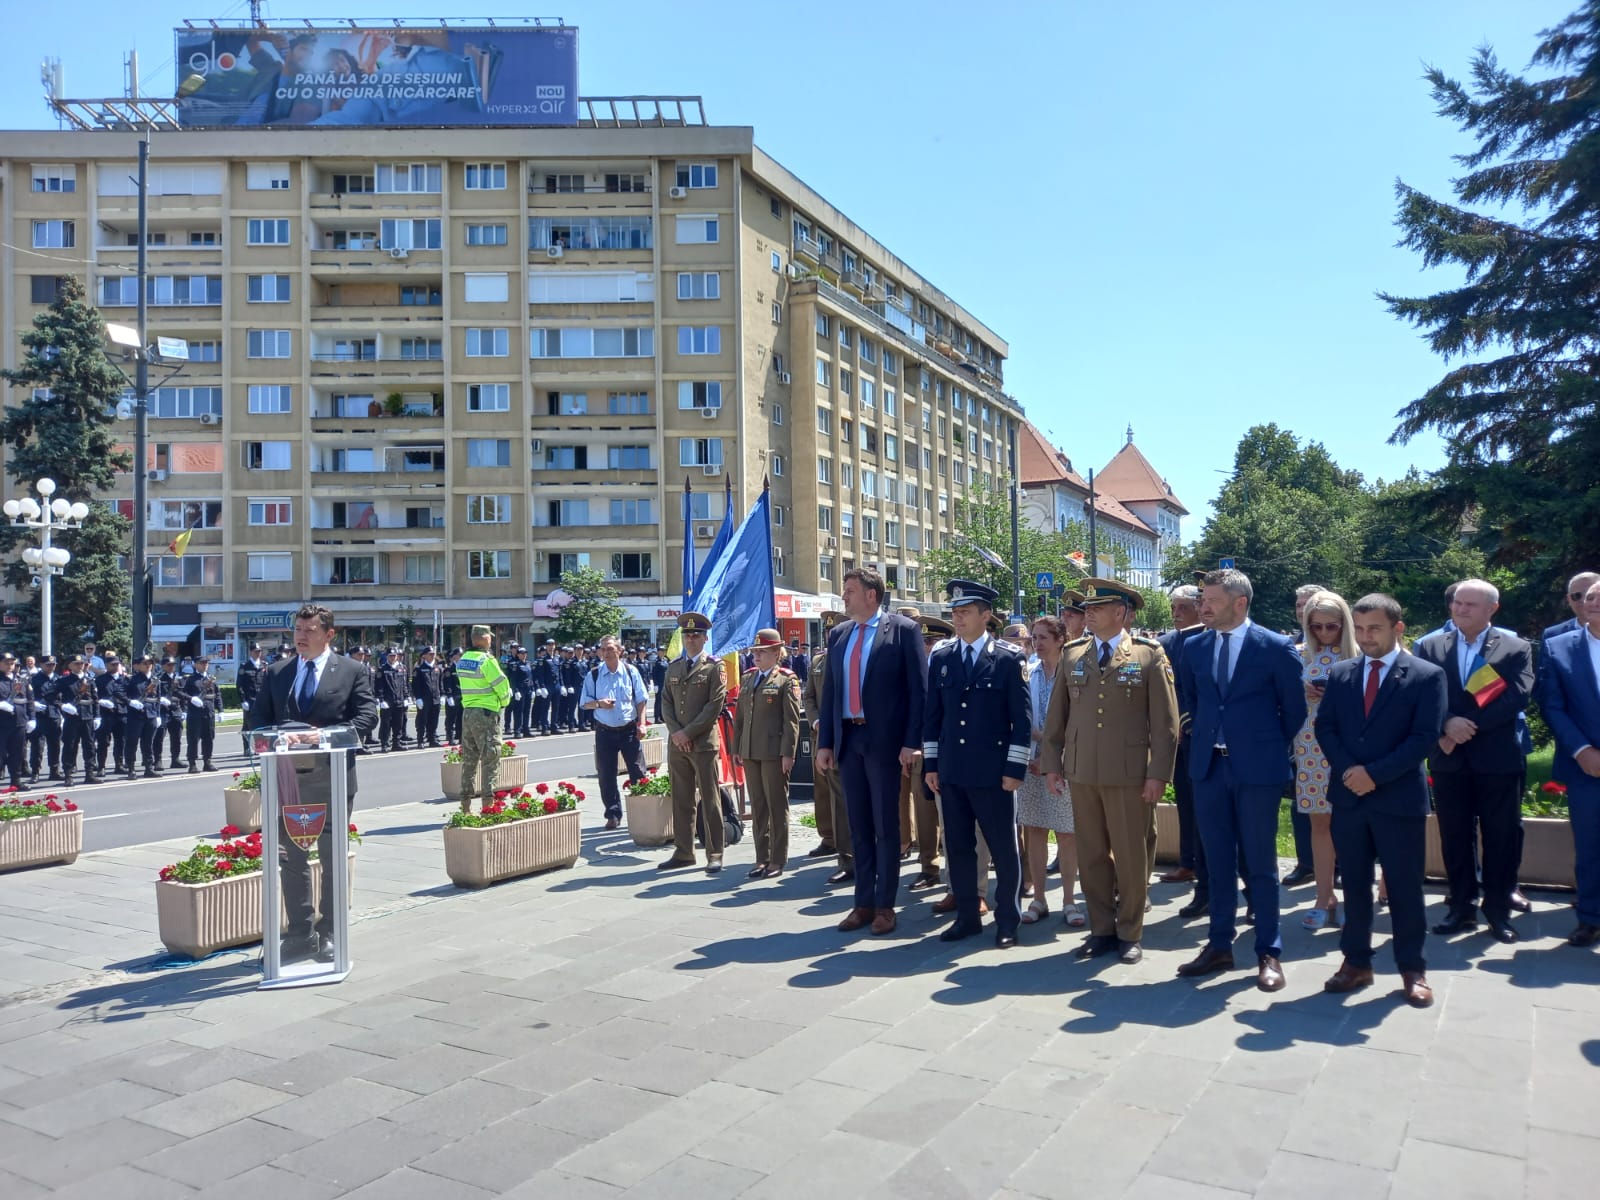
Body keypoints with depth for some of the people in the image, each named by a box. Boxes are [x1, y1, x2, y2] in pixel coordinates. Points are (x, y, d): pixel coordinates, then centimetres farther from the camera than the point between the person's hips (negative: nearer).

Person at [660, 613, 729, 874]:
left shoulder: (714, 667, -1)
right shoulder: (673, 667, 15)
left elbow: (715, 705, -8)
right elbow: (666, 703, 13)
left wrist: (688, 732, -11)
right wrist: (675, 732, -4)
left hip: (704, 742, -5)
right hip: (676, 742, 5)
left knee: (710, 800, -1)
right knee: (681, 800, 9)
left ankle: (714, 854, 5)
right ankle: (683, 852, 17)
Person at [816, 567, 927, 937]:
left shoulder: (903, 629, -4)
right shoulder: (838, 635, 12)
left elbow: (918, 688, -7)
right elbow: (830, 691, 13)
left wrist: (911, 742, -13)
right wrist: (825, 742, 8)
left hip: (884, 739, -5)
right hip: (847, 739, 5)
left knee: (886, 825, 3)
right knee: (858, 825, 11)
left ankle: (885, 905, 14)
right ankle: (863, 903, 20)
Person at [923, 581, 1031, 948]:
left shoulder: (1010, 658, -4)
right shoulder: (940, 657, 7)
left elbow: (1021, 718, -5)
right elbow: (932, 714, 10)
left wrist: (1015, 768, -9)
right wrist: (930, 764, 6)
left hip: (993, 771, -4)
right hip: (951, 770, 4)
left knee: (1004, 848, 4)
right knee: (958, 846, 10)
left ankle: (1008, 920, 17)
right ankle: (967, 916, 23)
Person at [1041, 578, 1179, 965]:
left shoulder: (1149, 655, -2)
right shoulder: (1072, 654, 8)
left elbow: (1166, 722, -4)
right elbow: (1056, 715, 11)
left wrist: (1158, 774, -9)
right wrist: (1052, 763, 6)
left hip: (1131, 774, -3)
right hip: (1082, 773, 3)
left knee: (1131, 857, 5)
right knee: (1091, 855, 9)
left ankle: (1130, 933, 20)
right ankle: (1101, 930, 22)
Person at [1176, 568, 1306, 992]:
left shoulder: (1276, 647, -7)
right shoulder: (1194, 647, 5)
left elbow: (1294, 708, 2)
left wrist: (1270, 748, 7)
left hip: (1257, 768, -4)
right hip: (1208, 766, 4)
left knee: (1260, 864, 4)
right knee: (1217, 861, 10)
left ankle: (1269, 953, 16)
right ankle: (1220, 946, 21)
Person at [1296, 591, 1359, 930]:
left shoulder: (1357, 655, -1)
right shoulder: (1300, 654, 6)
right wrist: (1303, 692, -10)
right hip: (1312, 747, 2)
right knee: (1320, 822, 8)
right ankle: (1324, 898, 16)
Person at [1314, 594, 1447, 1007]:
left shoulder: (1427, 675, -3)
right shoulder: (1340, 673, 8)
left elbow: (1425, 737, -10)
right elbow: (1324, 727, 5)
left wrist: (1374, 773, -16)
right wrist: (1348, 770, -11)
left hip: (1399, 798, -3)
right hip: (1348, 795, 4)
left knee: (1405, 887, 5)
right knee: (1354, 884, 11)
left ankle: (1413, 969, 19)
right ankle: (1356, 962, 21)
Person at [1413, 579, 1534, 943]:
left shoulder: (1516, 648, 2)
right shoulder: (1428, 647, 7)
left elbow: (1518, 697, -11)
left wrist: (1469, 725, -17)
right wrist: (1447, 724, -21)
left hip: (1498, 760, -1)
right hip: (1450, 760, 2)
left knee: (1501, 840, 6)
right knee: (1455, 839, 8)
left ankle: (1499, 911, 19)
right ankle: (1462, 908, 18)